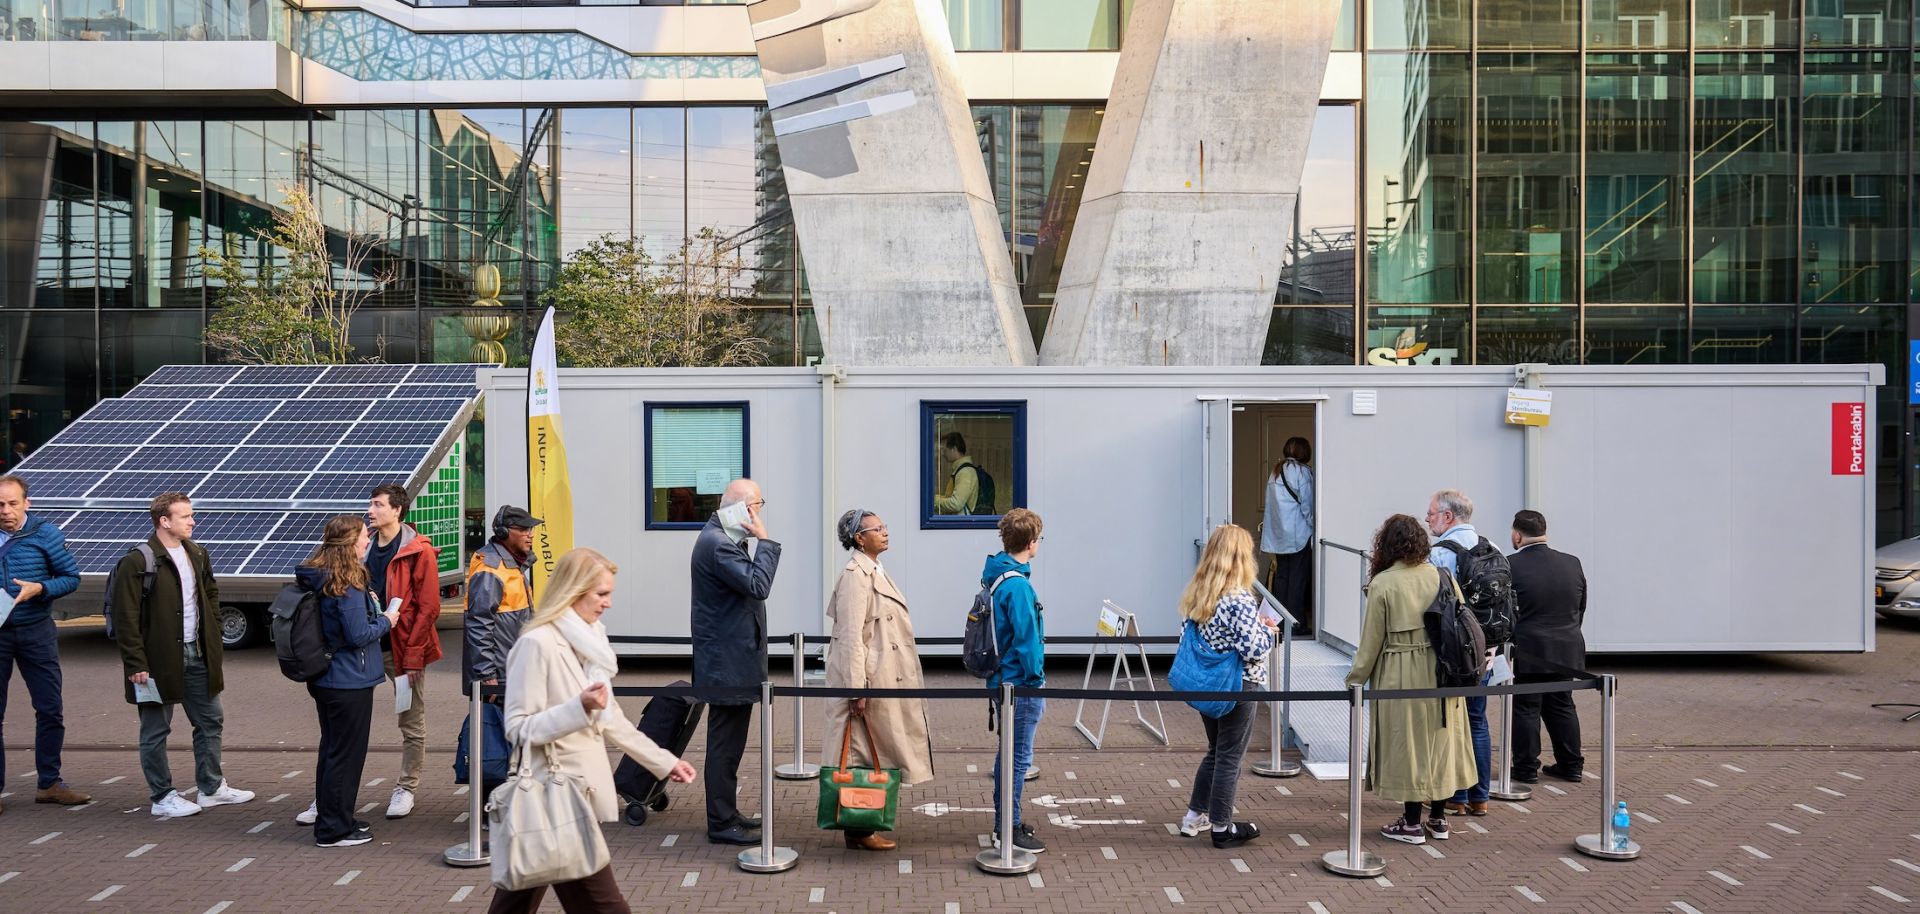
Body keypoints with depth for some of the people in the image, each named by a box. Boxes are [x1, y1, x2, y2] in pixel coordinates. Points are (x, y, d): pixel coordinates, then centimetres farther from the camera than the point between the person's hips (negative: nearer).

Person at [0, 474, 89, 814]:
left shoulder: (45, 534, -3)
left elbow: (72, 577, -1)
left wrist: (39, 589, -19)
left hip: (36, 632, 0)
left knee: (50, 710, 4)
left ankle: (50, 783, 17)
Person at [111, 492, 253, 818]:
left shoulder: (196, 554, 8)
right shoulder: (137, 562, -14)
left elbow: (211, 593, 20)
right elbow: (126, 618, -15)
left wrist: (212, 637, 11)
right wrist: (135, 664, -17)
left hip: (197, 656, 7)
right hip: (159, 659, -7)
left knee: (210, 721, 13)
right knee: (156, 731, 6)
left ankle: (212, 788, 25)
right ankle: (162, 798, 16)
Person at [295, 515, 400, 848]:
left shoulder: (316, 579, 6)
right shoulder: (346, 586, -22)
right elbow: (359, 635, -22)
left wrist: (371, 608, 10)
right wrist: (386, 621, -5)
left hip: (324, 679, 9)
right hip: (349, 683, -9)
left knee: (332, 750, 19)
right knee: (346, 754, 2)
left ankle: (329, 820, 30)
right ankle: (334, 829, 10)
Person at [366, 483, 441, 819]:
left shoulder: (419, 551, -9)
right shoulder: (365, 547, 9)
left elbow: (428, 607, -12)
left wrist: (412, 655, -15)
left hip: (403, 648, -5)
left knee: (412, 722, 7)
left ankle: (406, 788, 19)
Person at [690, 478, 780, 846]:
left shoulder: (722, 537, 13)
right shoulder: (718, 544, -20)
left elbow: (749, 584, 13)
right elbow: (758, 586, -26)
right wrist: (764, 540, -21)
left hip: (730, 658, 11)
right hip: (727, 661, -11)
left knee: (728, 742, 18)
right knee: (725, 743, -2)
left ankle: (726, 813, 28)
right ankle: (722, 823, 6)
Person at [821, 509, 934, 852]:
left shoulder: (875, 572, 15)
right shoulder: (855, 575, -15)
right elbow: (850, 636, -20)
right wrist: (856, 689, -22)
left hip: (885, 679, 10)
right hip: (869, 680, -10)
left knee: (871, 757, 14)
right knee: (861, 758, -1)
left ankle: (862, 828, 23)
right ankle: (857, 833, 8)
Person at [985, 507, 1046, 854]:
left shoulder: (995, 575, 8)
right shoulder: (1018, 585, -22)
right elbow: (1026, 639, -22)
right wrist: (1036, 680, -12)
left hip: (1005, 679, 10)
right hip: (1020, 683, -10)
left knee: (1010, 751, 19)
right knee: (1018, 756, -1)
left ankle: (1005, 822, 29)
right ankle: (1008, 831, 8)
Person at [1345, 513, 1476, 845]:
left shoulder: (1382, 584, -12)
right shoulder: (1442, 576, -1)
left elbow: (1372, 638, -8)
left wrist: (1356, 679, 3)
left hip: (1400, 675, -4)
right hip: (1441, 672, 4)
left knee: (1407, 743, 5)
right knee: (1440, 740, 14)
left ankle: (1412, 824, 13)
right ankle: (1438, 819, 24)